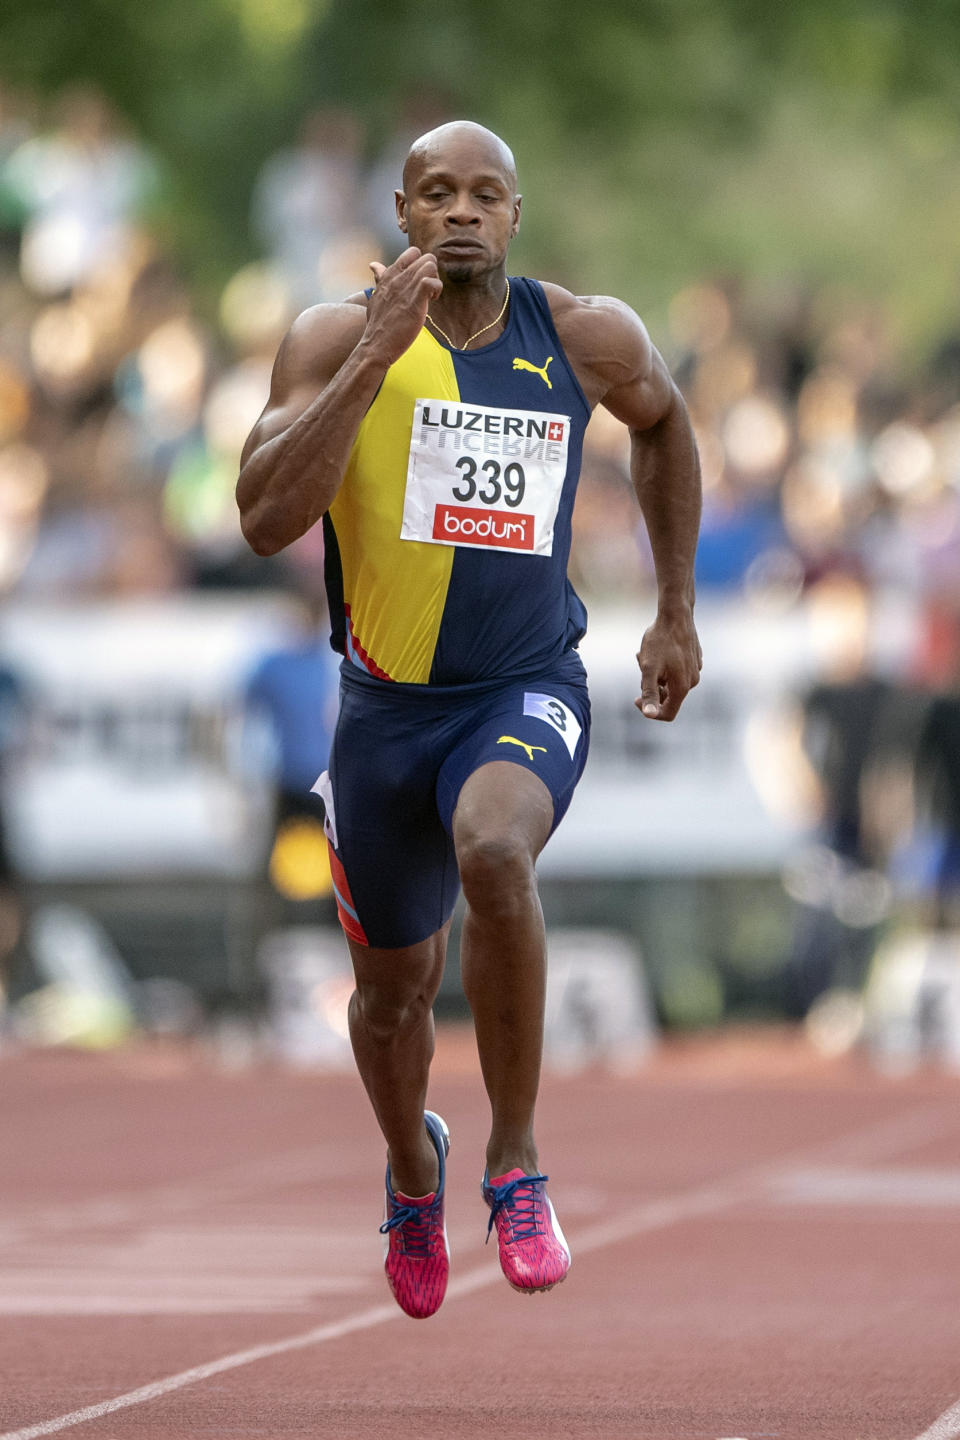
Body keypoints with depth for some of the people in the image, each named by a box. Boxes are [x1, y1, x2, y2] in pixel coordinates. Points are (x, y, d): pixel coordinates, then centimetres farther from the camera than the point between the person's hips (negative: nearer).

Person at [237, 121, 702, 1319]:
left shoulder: (588, 339, -4)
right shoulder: (338, 338, -10)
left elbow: (662, 422, 20)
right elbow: (265, 520, -23)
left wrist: (677, 612, 18)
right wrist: (374, 358, -29)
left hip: (527, 692, -1)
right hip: (386, 704, 1)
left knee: (494, 853, -34)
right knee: (394, 986, 16)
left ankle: (516, 1163, -19)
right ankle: (412, 1168, 50)